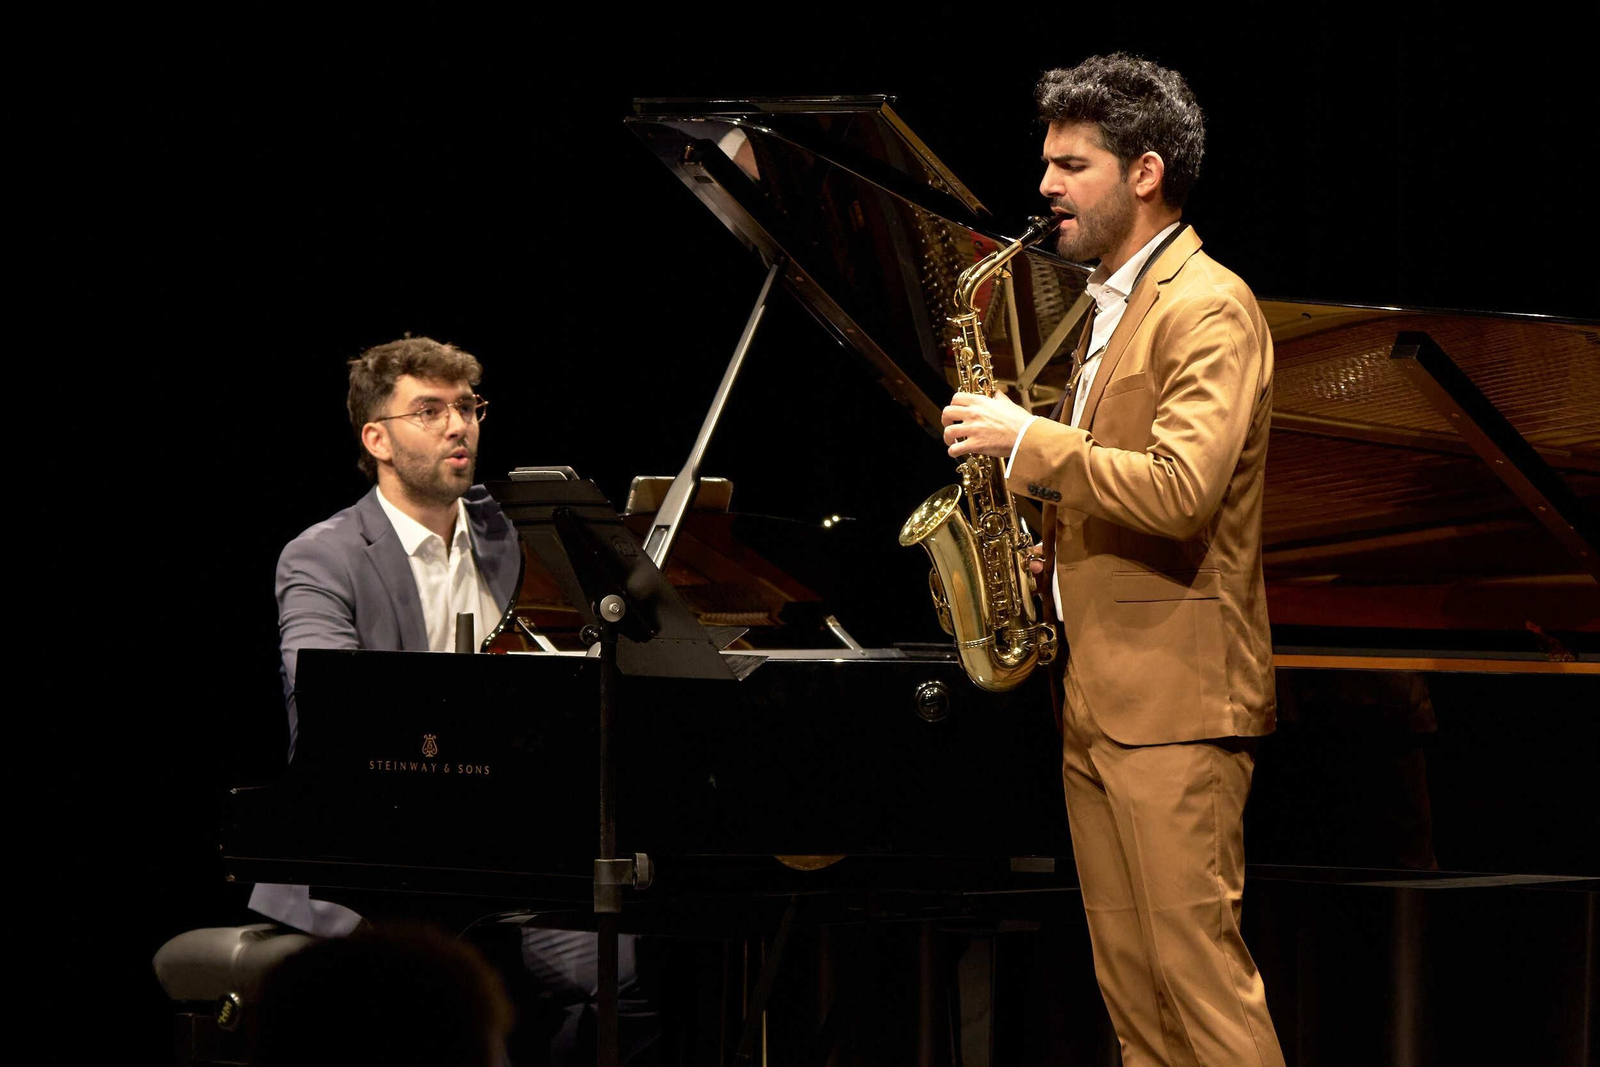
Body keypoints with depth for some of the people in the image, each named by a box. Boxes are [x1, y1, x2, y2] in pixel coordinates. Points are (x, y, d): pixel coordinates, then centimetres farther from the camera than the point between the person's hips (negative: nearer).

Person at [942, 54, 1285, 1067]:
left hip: (1174, 696, -10)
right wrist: (1049, 555, 10)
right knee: (1129, 983, 9)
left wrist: (1028, 440, -18)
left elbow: (1182, 491, -25)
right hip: (1095, 694, 10)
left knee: (1197, 966, -11)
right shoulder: (1112, 307, 19)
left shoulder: (1211, 309, -12)